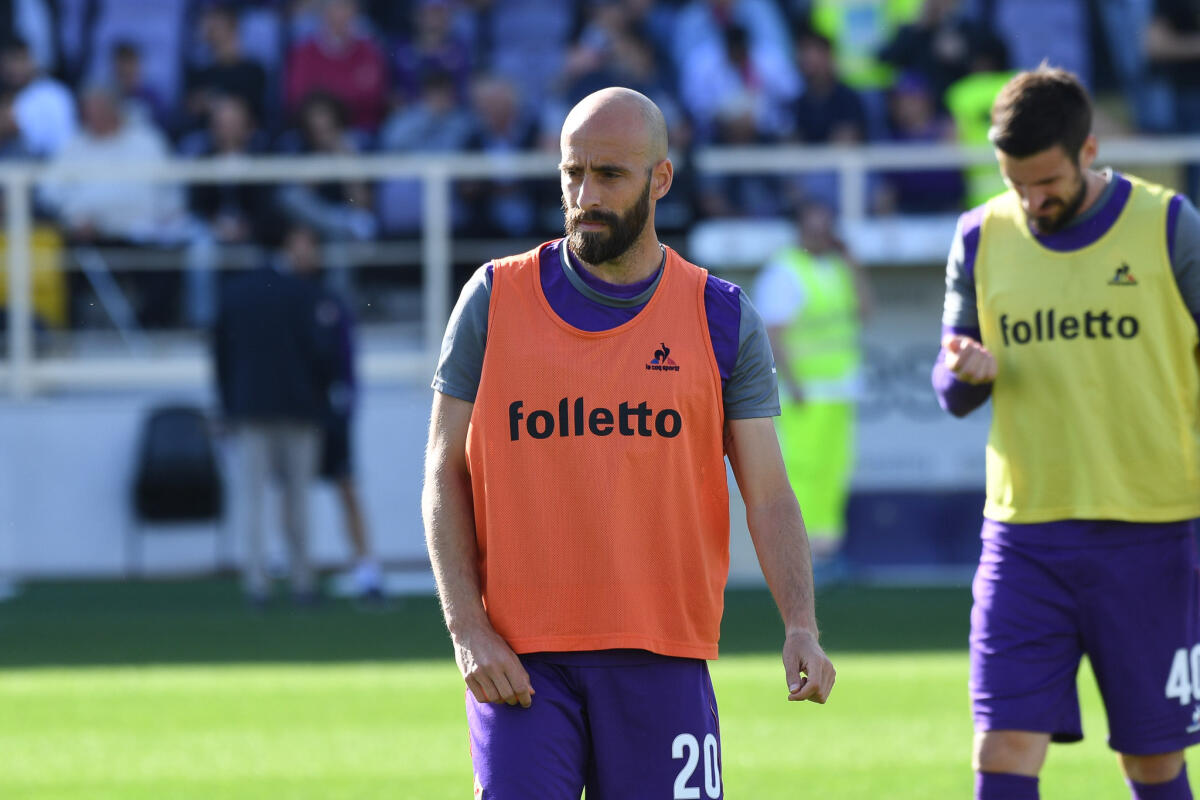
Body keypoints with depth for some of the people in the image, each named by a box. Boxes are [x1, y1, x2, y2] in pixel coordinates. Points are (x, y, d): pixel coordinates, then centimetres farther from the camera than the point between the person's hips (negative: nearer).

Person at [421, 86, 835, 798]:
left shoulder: (721, 318, 6)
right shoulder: (494, 300, 5)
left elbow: (768, 494, 4)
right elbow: (446, 473, 7)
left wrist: (801, 625, -12)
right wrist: (468, 629, -5)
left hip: (663, 659, 1)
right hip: (519, 661, 0)